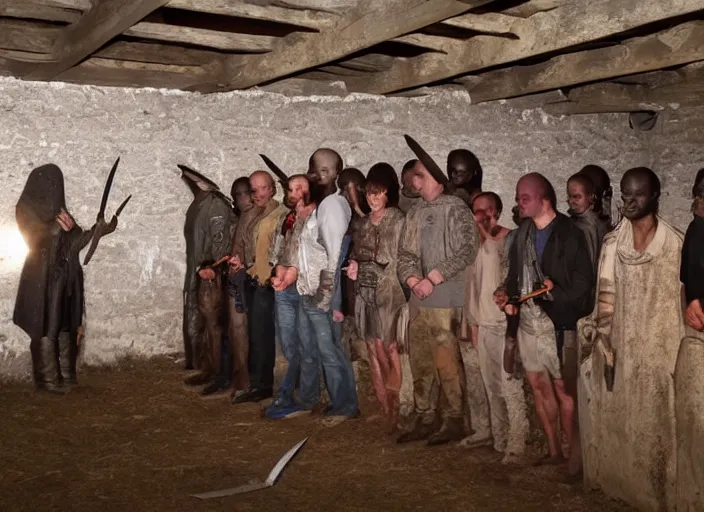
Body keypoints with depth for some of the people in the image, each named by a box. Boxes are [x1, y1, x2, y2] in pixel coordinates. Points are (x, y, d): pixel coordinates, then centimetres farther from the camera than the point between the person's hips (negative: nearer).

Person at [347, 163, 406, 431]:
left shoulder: (397, 220, -5)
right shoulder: (365, 220, 15)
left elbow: (398, 260, -6)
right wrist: (354, 265, 0)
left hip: (387, 293, -6)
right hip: (365, 291, 6)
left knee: (387, 350, -8)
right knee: (373, 351, 8)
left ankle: (395, 411, 2)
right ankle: (383, 409, 16)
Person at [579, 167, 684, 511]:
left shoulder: (675, 243, -5)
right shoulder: (612, 242, 1)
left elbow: (683, 298, -3)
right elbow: (606, 297, 0)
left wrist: (681, 353, -6)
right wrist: (606, 349, -5)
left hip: (659, 347, -2)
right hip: (622, 345, 2)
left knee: (656, 421, 4)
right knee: (619, 419, 10)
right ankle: (622, 481, 26)